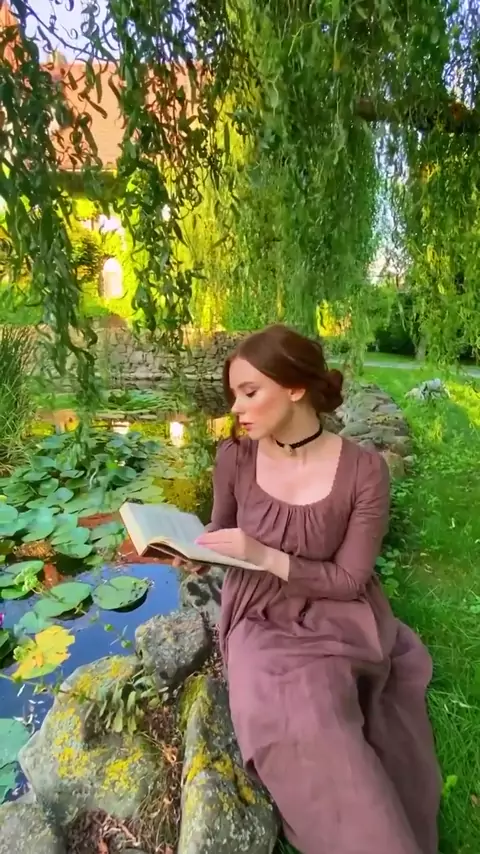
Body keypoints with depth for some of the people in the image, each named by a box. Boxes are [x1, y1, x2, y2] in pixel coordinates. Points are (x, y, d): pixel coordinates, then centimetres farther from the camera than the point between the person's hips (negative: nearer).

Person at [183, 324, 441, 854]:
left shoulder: (364, 471, -16)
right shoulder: (234, 458, -9)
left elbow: (347, 580, -13)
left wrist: (264, 555, -25)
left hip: (336, 621, 0)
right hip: (260, 620, 1)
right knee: (301, 728, -22)